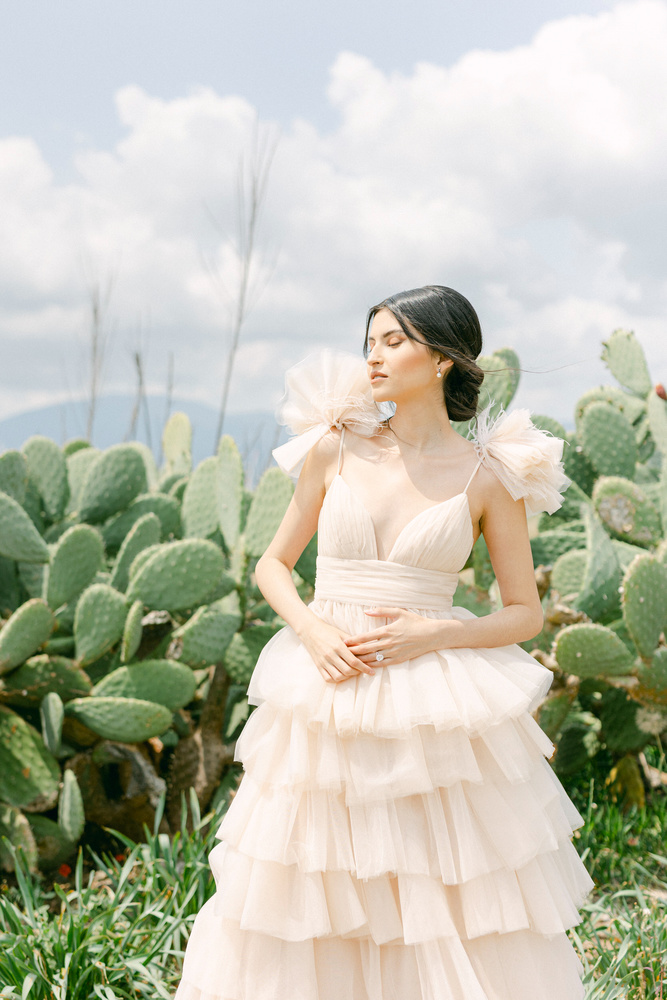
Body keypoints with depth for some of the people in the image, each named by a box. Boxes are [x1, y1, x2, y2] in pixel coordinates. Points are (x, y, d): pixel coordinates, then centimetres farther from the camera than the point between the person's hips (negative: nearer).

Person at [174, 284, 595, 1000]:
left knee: (452, 912, 2)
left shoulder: (489, 476, -1)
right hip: (328, 693, 2)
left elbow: (526, 613, 3)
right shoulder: (335, 449, 4)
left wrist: (431, 634, -13)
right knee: (307, 898, 7)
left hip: (439, 714, -2)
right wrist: (312, 629, -9)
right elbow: (272, 565, 11)